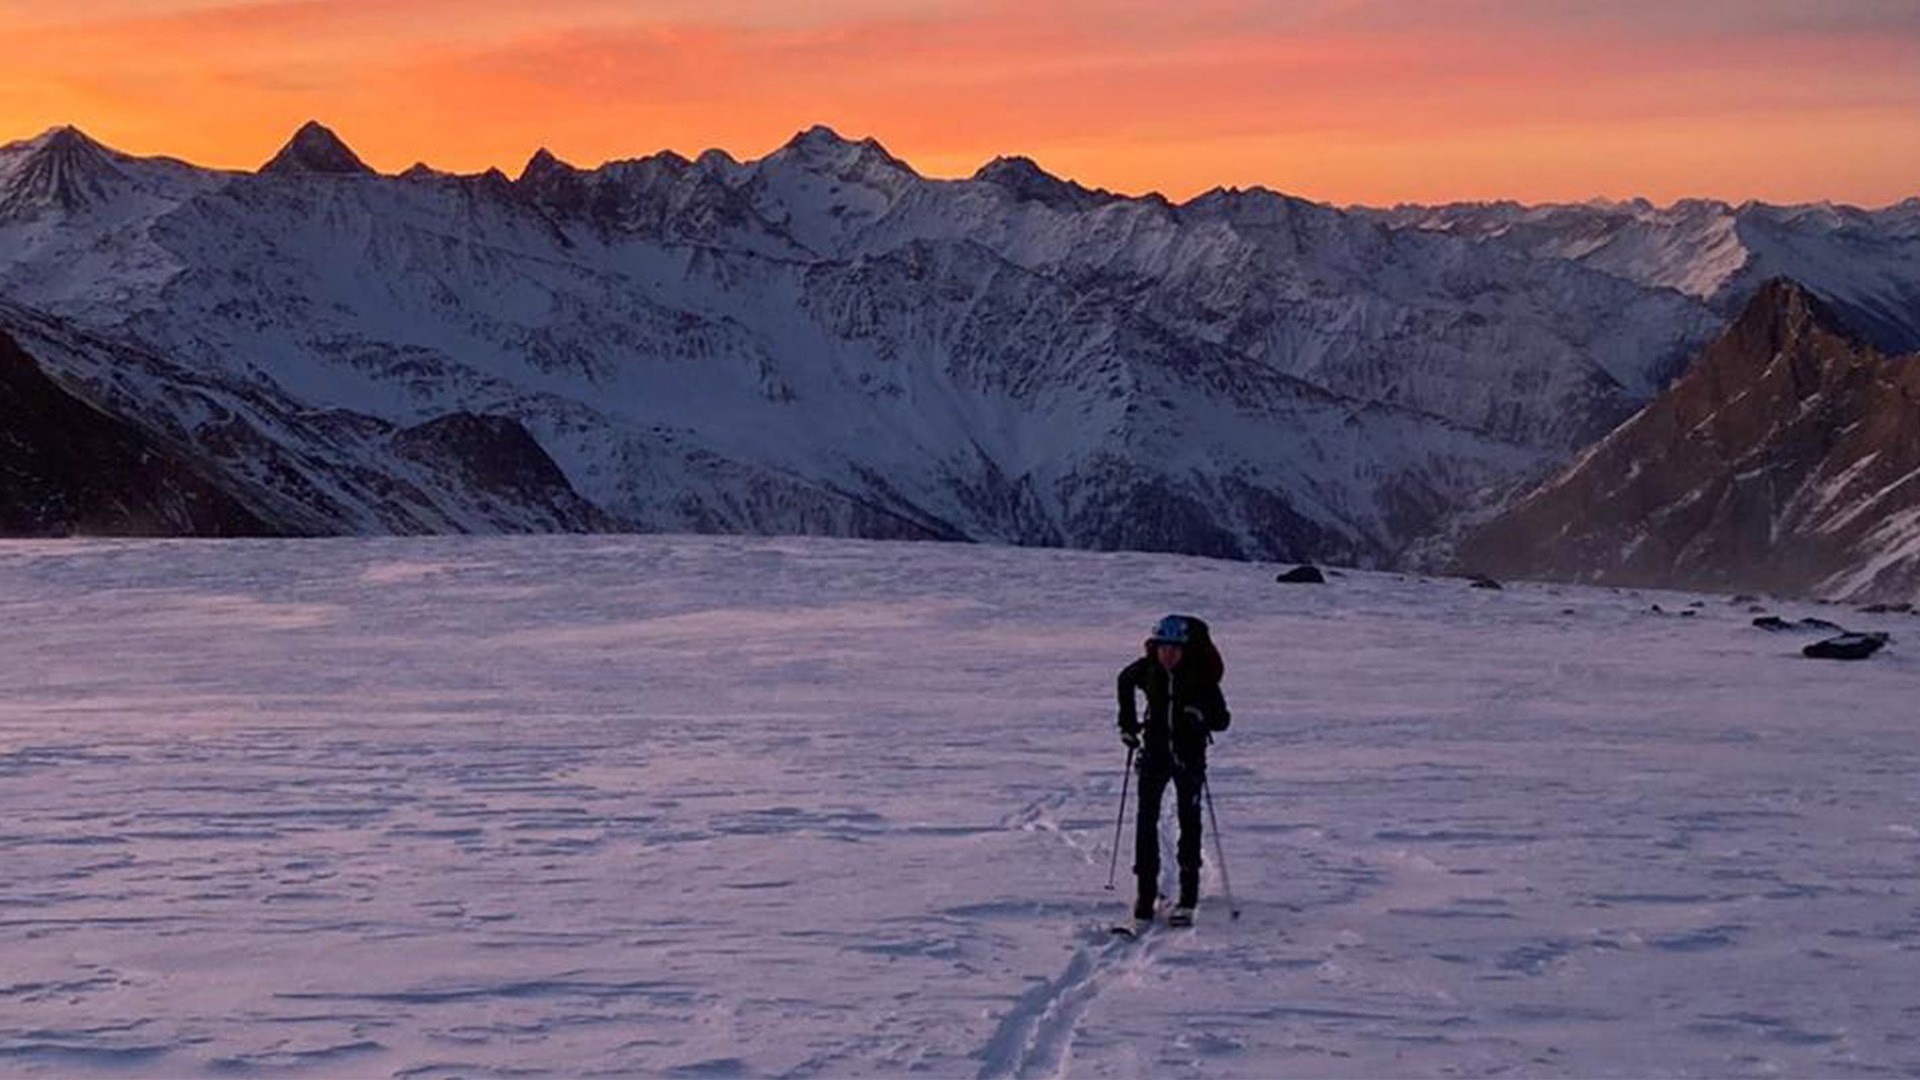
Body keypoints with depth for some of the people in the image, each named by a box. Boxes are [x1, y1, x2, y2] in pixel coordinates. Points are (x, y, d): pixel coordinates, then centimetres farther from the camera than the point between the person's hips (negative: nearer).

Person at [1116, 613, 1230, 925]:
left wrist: (1205, 715, -34)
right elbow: (1125, 681, 15)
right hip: (1155, 750, 2)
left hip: (1189, 754, -2)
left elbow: (1222, 721, -13)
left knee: (1189, 819, 1)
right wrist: (1128, 722, 12)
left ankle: (1188, 897, 7)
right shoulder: (1147, 670, -8)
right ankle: (1146, 890, 4)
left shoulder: (1200, 676, -15)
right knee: (1146, 817, -3)